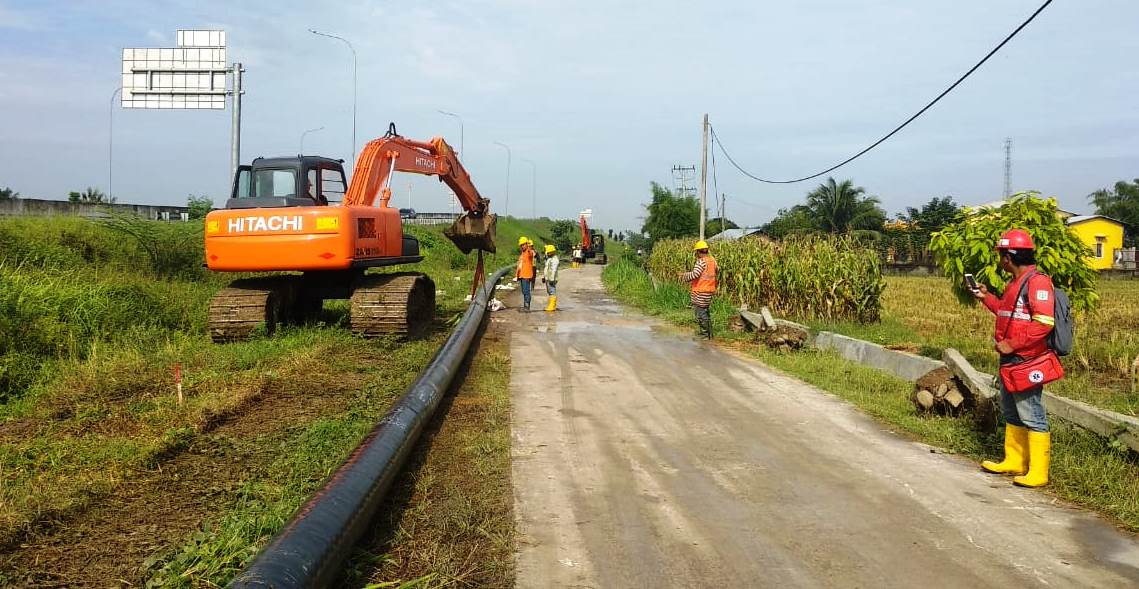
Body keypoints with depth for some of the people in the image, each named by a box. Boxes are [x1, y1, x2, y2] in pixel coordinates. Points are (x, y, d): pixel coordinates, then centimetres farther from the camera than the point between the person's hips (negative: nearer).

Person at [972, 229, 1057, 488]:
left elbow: (1043, 322, -25)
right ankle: (1014, 462, 30)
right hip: (1010, 360, 11)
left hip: (1026, 362, -11)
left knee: (1031, 416, -5)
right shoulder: (1015, 283, 15)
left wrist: (1012, 345, -21)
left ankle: (1038, 473, 1)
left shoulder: (1037, 282, -16)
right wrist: (986, 297, 22)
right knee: (1011, 414, 18)